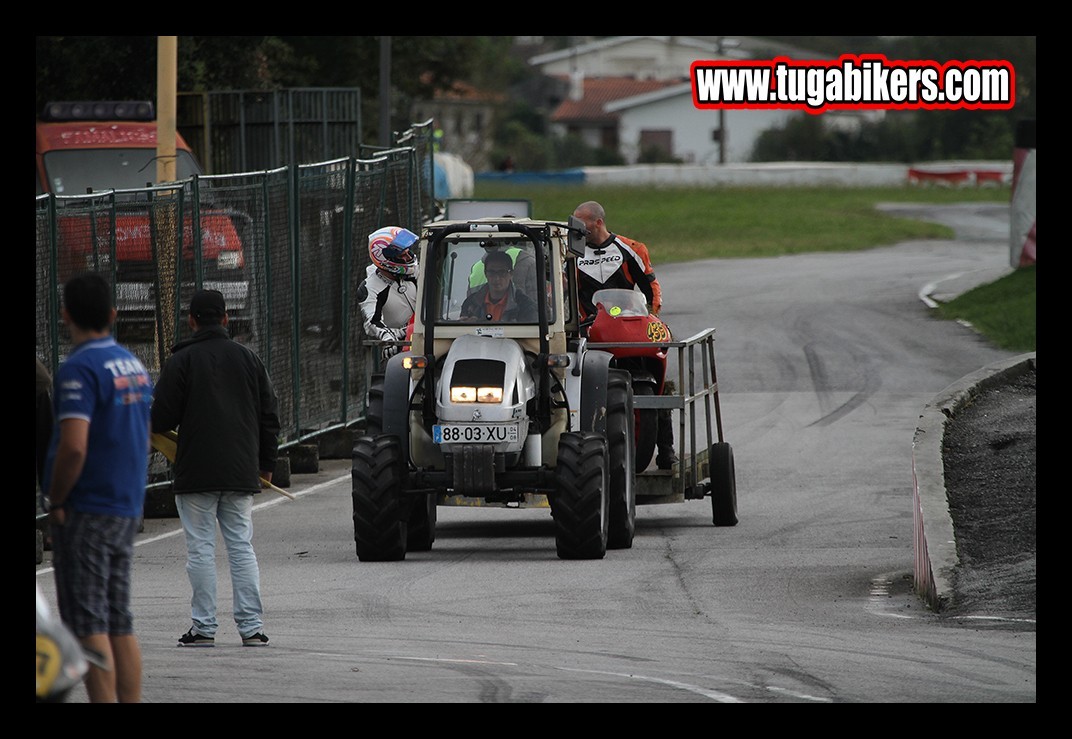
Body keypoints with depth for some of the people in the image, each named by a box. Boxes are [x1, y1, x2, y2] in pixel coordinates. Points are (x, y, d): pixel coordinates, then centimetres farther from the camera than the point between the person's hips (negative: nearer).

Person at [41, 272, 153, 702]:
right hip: (128, 508, 8)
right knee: (119, 624, 11)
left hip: (86, 510, -8)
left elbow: (74, 447, -24)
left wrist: (55, 502, -12)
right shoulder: (133, 365, 12)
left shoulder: (79, 368, -15)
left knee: (89, 625, -6)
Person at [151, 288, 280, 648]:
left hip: (196, 472, -4)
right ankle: (252, 627, 3)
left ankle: (204, 627, 0)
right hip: (241, 471, 4)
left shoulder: (181, 361, -6)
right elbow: (269, 416, 11)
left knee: (201, 549, 0)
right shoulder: (248, 358, 8)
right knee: (242, 547, 7)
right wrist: (266, 466, 19)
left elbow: (162, 420, -7)